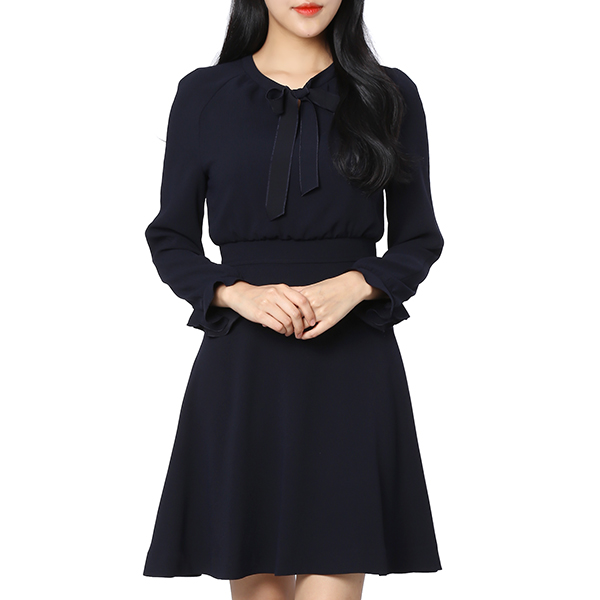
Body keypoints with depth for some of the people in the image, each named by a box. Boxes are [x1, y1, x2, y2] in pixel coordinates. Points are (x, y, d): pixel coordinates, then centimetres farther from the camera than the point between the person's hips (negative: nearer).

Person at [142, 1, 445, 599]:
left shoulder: (390, 94, 6)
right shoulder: (203, 94, 6)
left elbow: (419, 241, 8)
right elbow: (171, 240, 7)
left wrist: (355, 285, -12)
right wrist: (239, 293, -12)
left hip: (352, 360, 0)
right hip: (242, 365, 1)